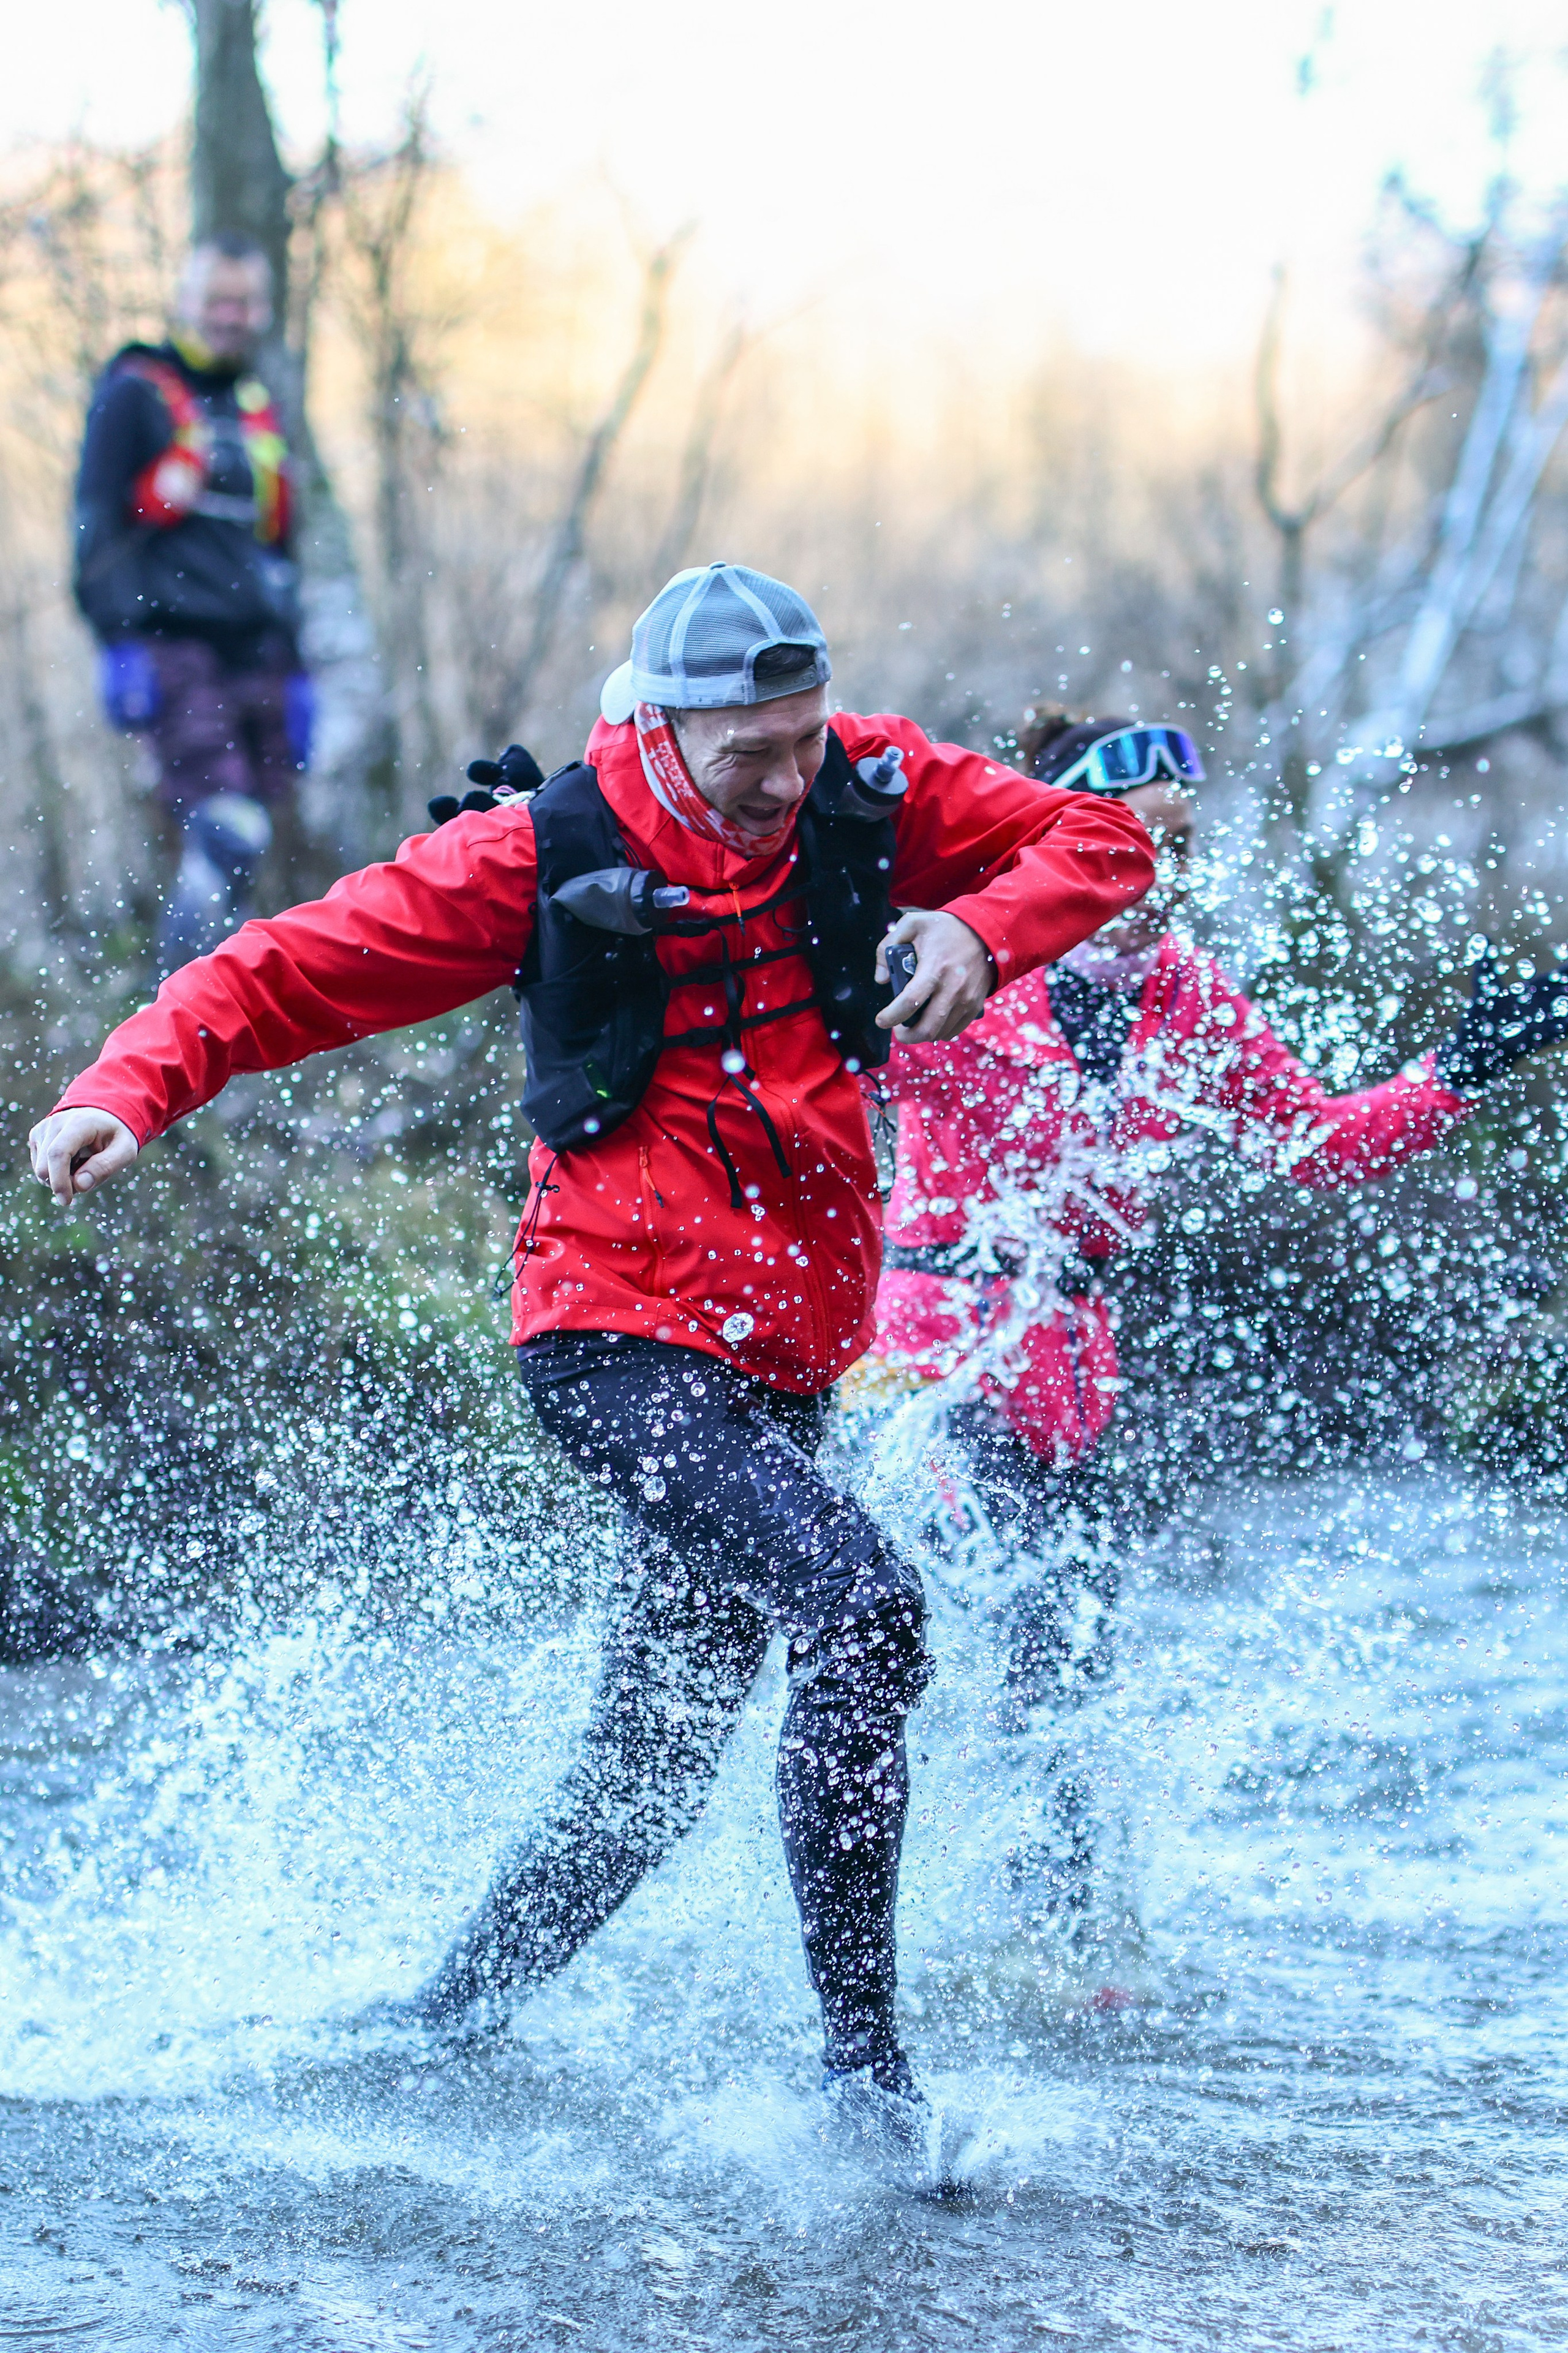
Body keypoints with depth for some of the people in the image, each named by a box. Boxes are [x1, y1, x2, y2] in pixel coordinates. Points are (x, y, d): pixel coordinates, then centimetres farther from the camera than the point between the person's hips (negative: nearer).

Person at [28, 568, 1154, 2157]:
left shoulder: (869, 795, 1)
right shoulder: (543, 857, -9)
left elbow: (1101, 840, 10)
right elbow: (288, 971, -6)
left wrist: (984, 930, -11)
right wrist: (132, 1087, -23)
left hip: (783, 1360, 5)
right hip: (616, 1337, -5)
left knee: (650, 1773, 14)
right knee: (860, 1606, -27)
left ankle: (445, 2025, 36)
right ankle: (860, 2045, -19)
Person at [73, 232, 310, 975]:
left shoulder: (258, 409, 20)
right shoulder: (135, 394, 1)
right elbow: (97, 524, -6)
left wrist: (293, 670, 23)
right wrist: (117, 643, -16)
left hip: (255, 654, 7)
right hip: (175, 646, -7)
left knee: (234, 859, 4)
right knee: (226, 836, -20)